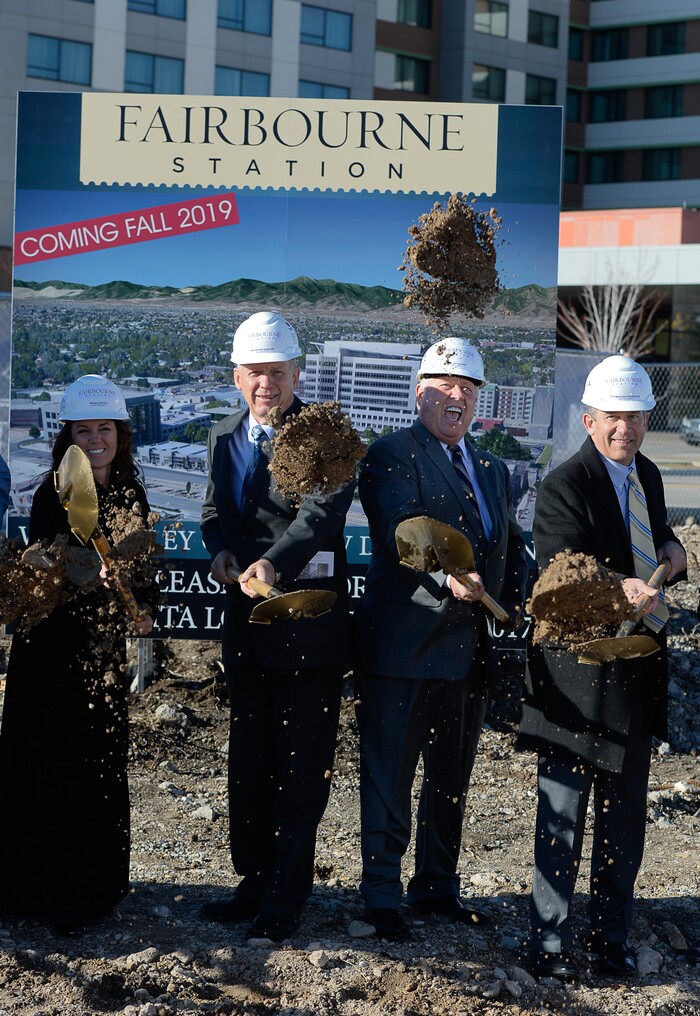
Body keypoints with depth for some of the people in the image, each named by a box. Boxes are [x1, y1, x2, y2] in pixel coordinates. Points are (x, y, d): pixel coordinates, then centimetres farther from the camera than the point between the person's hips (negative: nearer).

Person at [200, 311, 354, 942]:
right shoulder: (225, 438, 12)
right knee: (248, 764, 16)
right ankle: (255, 883, 30)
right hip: (246, 627, 7)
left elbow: (323, 509, -24)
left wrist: (273, 563, -40)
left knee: (301, 770, 1)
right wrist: (221, 551, -5)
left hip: (308, 628, -7)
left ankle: (286, 902, 10)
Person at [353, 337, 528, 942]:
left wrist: (514, 602, 1)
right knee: (389, 778, 2)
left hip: (470, 648, 7)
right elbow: (400, 531, -21)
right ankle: (382, 897, 13)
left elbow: (513, 545, 19)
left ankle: (438, 887, 31)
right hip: (404, 644, -7)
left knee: (452, 779, 17)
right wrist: (446, 575, -37)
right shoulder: (392, 455, -6)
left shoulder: (492, 470, 17)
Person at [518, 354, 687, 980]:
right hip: (579, 674, -7)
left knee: (626, 812, 15)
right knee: (562, 815, 1)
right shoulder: (564, 487, -13)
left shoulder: (648, 476, 11)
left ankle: (611, 934, 28)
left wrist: (671, 550, 4)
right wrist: (619, 588, -42)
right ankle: (551, 940, 13)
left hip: (637, 670, 7)